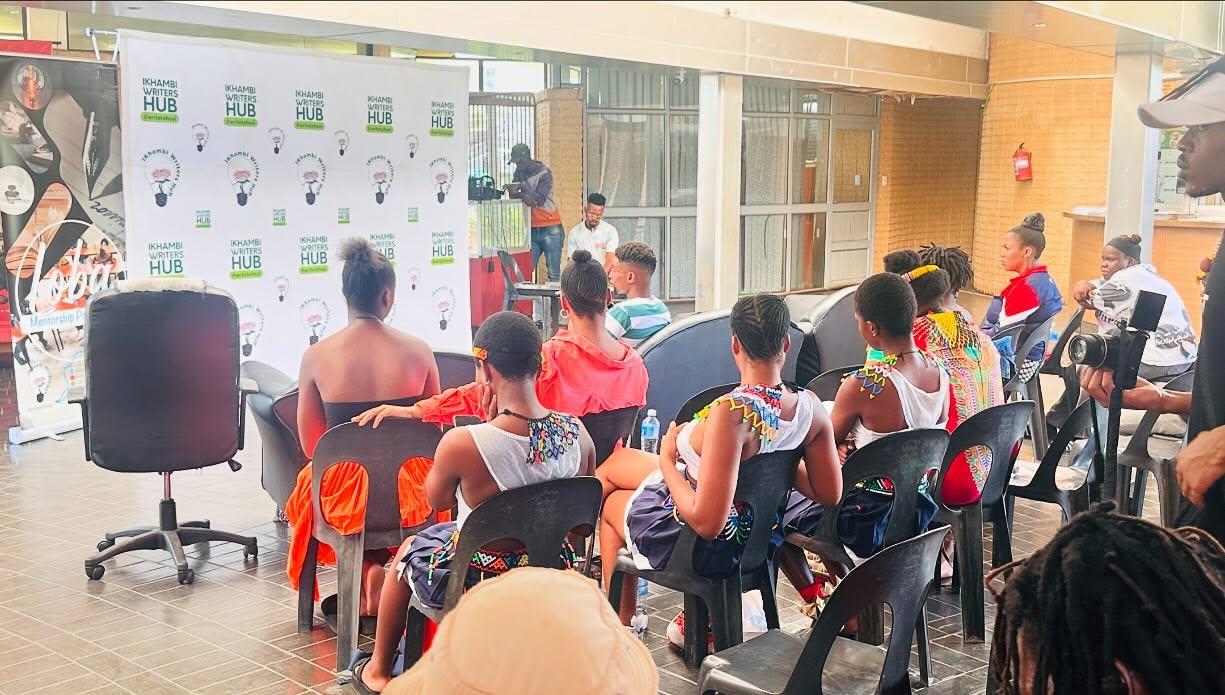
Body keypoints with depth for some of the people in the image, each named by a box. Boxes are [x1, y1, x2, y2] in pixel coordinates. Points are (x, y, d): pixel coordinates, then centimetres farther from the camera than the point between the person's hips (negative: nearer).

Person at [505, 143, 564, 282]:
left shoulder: (544, 173, -9)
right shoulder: (519, 172, 9)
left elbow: (540, 199, -18)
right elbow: (512, 194, 0)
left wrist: (522, 186, -25)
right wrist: (523, 195, -21)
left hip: (550, 228, -5)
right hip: (531, 229, 5)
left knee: (553, 272, -9)